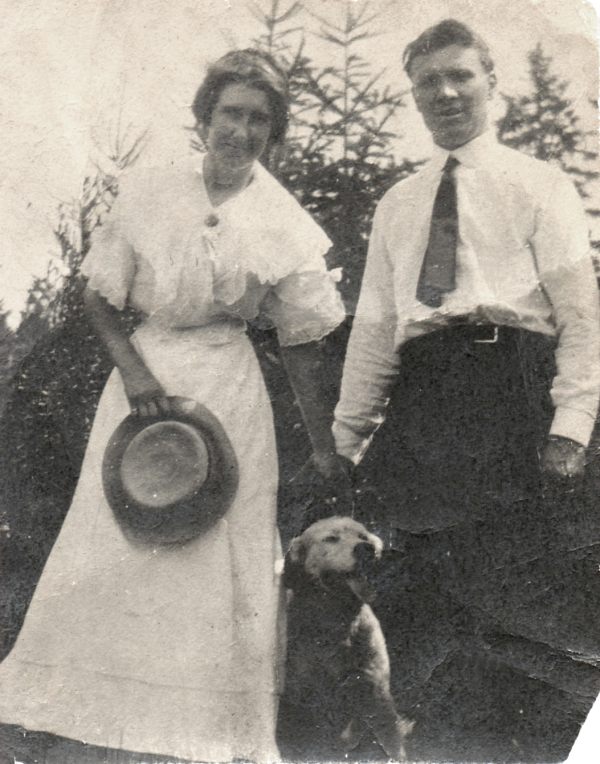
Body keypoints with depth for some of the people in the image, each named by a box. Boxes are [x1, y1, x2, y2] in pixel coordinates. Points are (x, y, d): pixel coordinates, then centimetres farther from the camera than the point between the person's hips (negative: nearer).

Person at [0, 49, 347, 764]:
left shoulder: (284, 225, -3)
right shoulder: (146, 191, -1)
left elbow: (300, 343, 3)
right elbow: (98, 292, 5)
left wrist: (324, 446, 3)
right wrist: (132, 367, -11)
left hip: (228, 389, -1)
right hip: (144, 372, 1)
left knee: (221, 562, 1)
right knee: (107, 549, 3)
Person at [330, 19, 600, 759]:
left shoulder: (537, 185, 8)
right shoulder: (397, 204, 22)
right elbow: (372, 323, 20)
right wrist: (349, 435, 13)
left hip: (509, 383, -4)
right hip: (418, 400, 5)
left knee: (518, 606, -8)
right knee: (416, 608, 4)